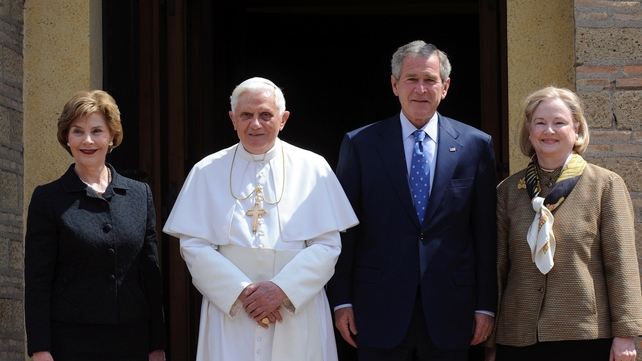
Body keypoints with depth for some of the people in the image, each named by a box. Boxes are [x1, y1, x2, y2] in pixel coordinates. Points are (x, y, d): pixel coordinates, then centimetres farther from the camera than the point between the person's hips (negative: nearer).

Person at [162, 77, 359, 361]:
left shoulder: (312, 168, 3)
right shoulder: (207, 172, 5)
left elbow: (328, 245, -2)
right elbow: (193, 245, -1)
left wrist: (282, 289, -14)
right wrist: (241, 292, -13)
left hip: (297, 314, 0)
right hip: (229, 315, 0)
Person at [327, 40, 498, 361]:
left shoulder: (476, 146, 5)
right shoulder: (360, 144, 3)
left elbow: (485, 232, 4)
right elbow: (344, 229, 3)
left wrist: (486, 305, 2)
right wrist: (341, 300, -2)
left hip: (450, 315, 1)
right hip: (380, 313, -1)